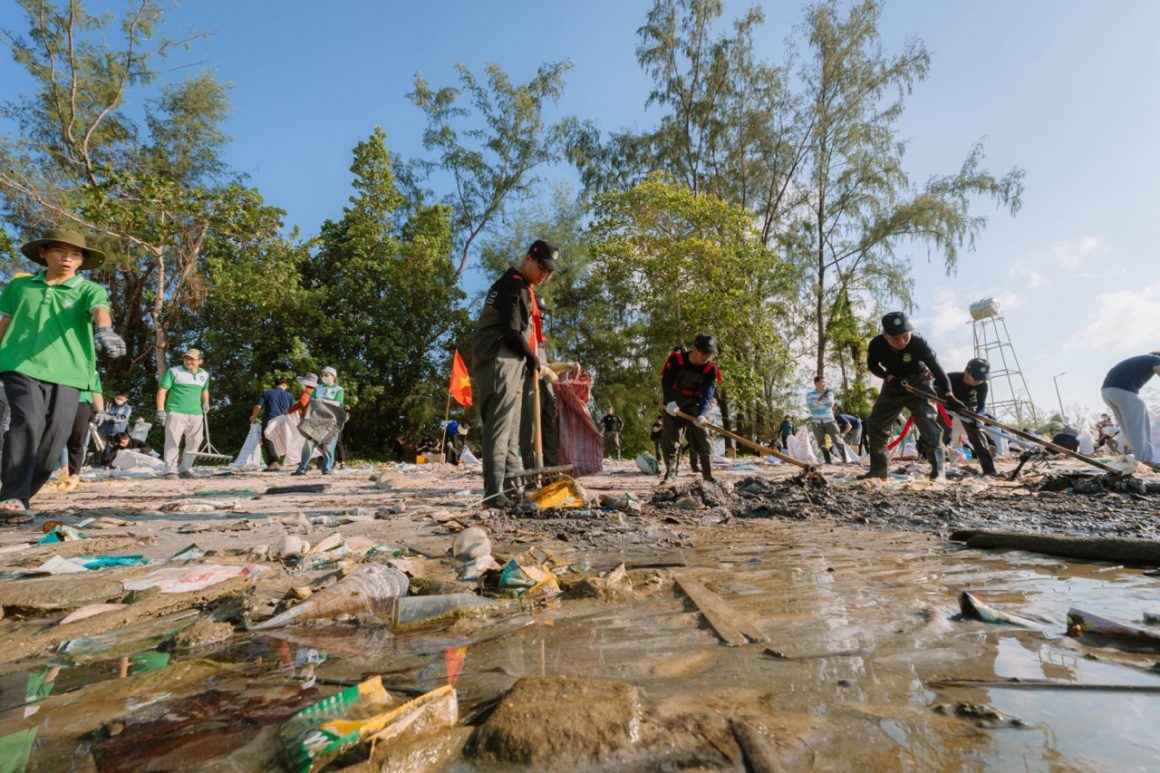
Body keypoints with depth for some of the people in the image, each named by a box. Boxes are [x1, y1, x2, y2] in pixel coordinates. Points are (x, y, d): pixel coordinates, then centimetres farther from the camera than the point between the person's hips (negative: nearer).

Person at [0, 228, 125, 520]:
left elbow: (99, 310, -17)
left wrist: (104, 330, -39)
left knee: (54, 438, -3)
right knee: (27, 423, -19)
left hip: (67, 372, 0)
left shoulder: (89, 289, 7)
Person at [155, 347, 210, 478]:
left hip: (196, 414, 5)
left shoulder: (204, 374, 15)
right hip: (176, 412, -4)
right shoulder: (174, 371, 0)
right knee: (173, 441, -6)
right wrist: (161, 410, -11)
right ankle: (170, 470, -2)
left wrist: (206, 402, 15)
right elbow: (162, 390, -3)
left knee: (194, 442, 5)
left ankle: (185, 468, 16)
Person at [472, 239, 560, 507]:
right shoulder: (513, 285, -9)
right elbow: (511, 332, -18)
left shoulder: (521, 287, 23)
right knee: (500, 427, -15)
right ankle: (495, 492, -16)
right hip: (500, 362, -11)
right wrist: (533, 359, -6)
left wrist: (532, 360, 12)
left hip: (512, 363, 11)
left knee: (511, 428, 11)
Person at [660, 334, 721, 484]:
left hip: (694, 404, 1)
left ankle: (708, 474, -3)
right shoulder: (676, 359, -15)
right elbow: (666, 381, -16)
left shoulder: (711, 369, -12)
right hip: (673, 403, 0)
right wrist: (670, 401, -32)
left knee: (701, 438, -8)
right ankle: (670, 473, 8)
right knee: (669, 439, -1)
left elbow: (707, 393, -20)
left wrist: (701, 414, -36)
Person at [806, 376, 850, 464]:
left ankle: (844, 459, -8)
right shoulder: (809, 394, 2)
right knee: (821, 443, -2)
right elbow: (810, 406, -13)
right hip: (816, 422, 0)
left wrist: (826, 396, -22)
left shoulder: (829, 393, 6)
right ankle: (828, 460, 4)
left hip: (829, 421, 0)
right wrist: (820, 398, -21)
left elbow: (830, 405, -7)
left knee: (837, 439, -10)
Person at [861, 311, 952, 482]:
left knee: (928, 423, -21)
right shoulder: (876, 344, -23)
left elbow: (936, 368, -38)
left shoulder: (919, 343, -31)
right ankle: (878, 468, 13)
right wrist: (888, 377, -21)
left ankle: (937, 470, -16)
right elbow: (872, 365, -3)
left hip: (918, 385, -4)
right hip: (893, 386, 4)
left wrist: (947, 394, -52)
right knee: (874, 424, 1)